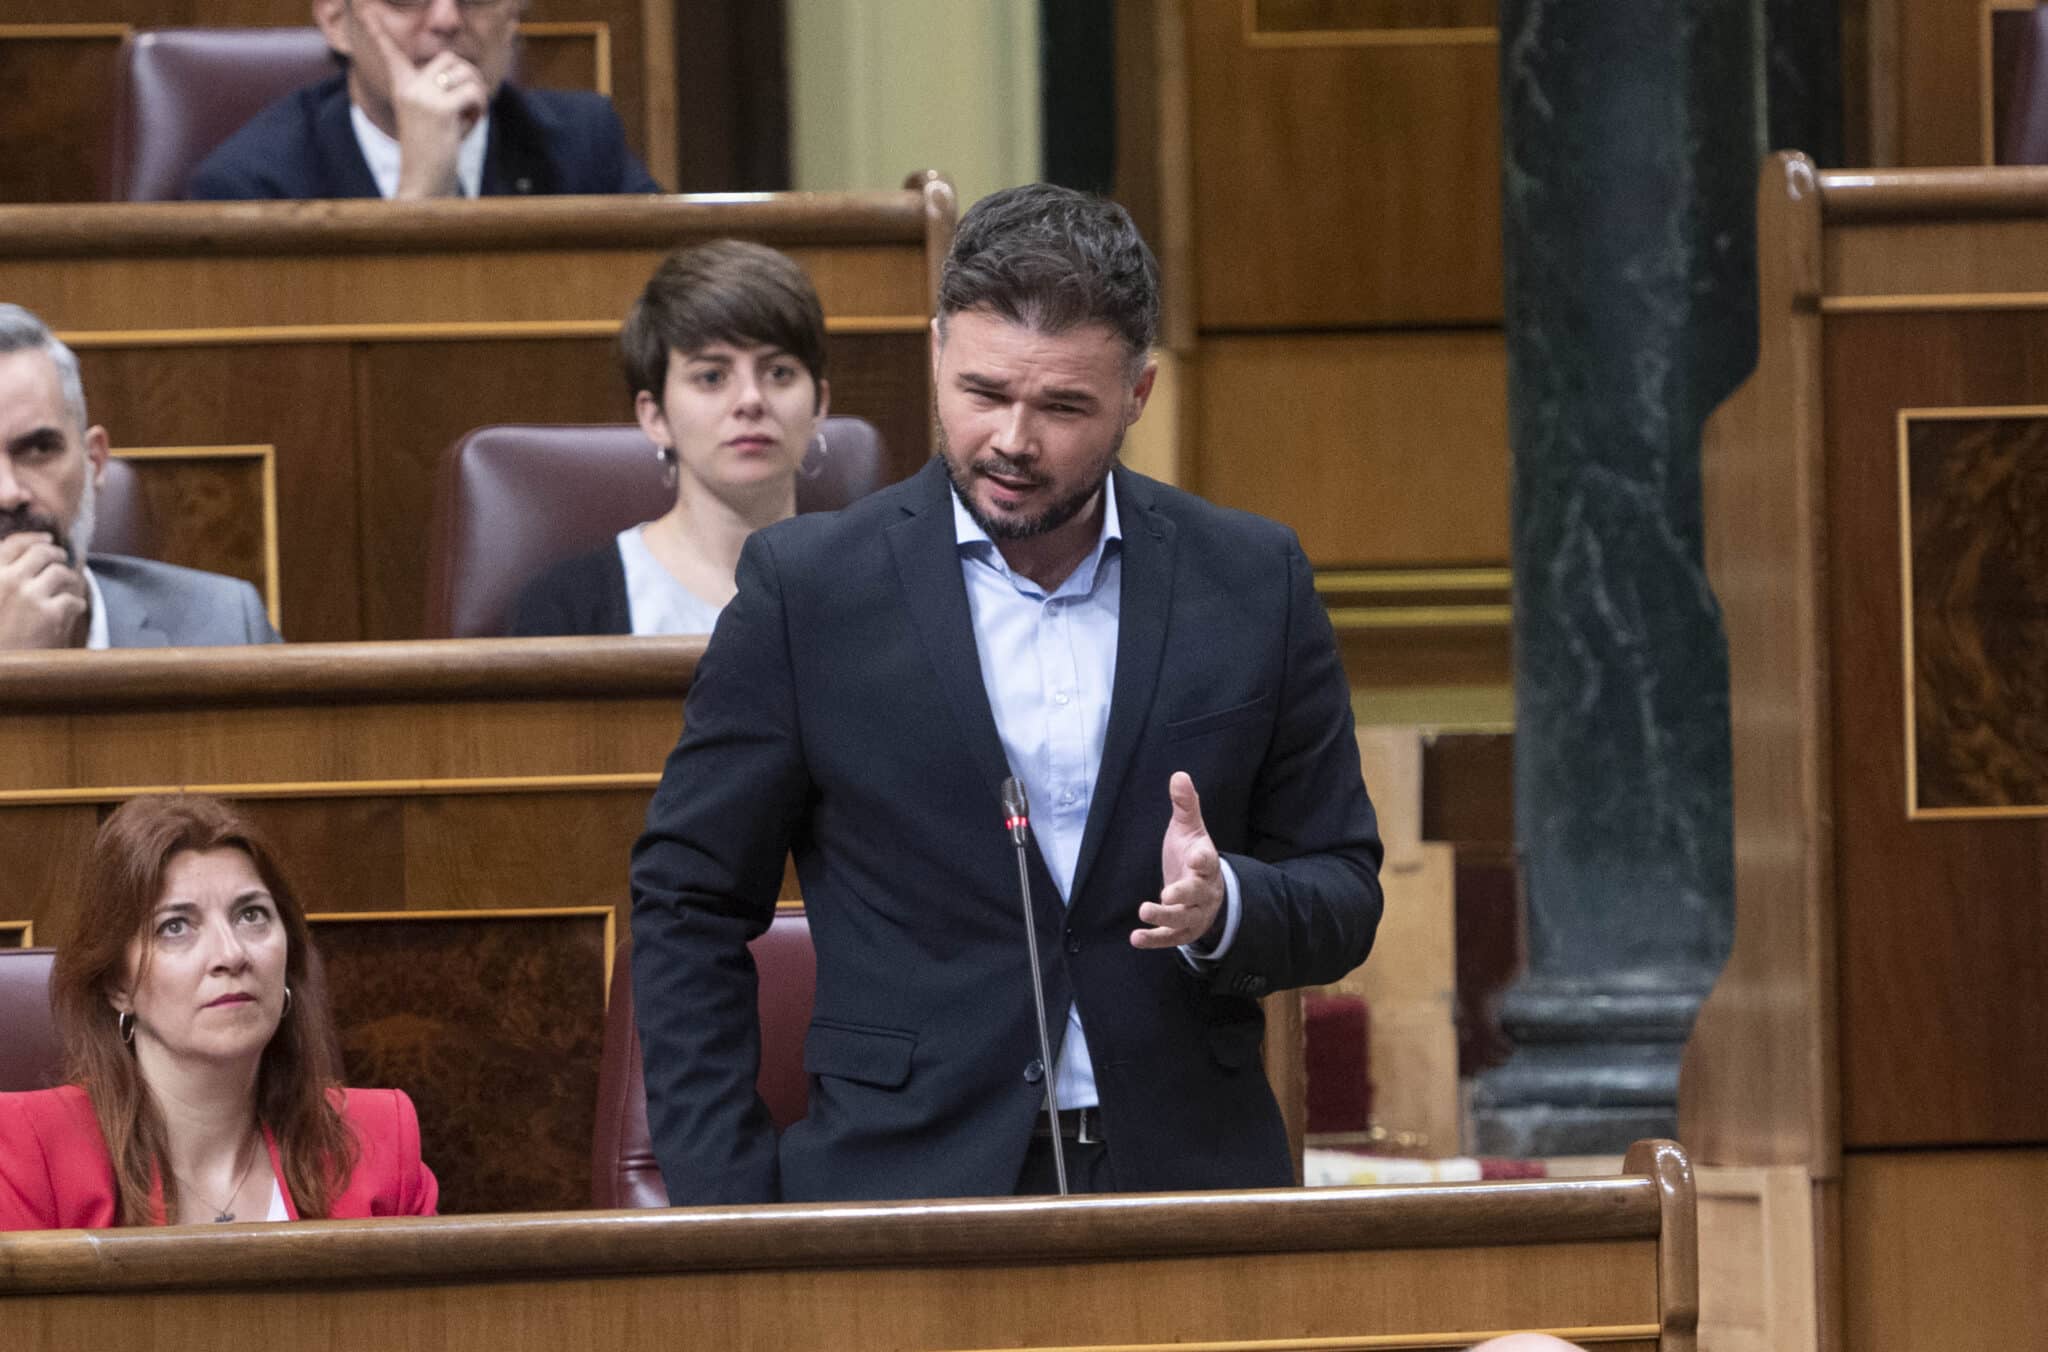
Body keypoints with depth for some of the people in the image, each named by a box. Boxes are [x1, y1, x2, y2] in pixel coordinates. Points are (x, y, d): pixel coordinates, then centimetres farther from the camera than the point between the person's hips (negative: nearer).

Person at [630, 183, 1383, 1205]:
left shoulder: (1251, 584, 4)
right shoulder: (808, 586, -1)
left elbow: (1344, 899, 9)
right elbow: (689, 909, 3)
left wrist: (1224, 906, -14)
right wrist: (724, 1209, -5)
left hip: (1186, 1182, 2)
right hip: (907, 1185, -1)